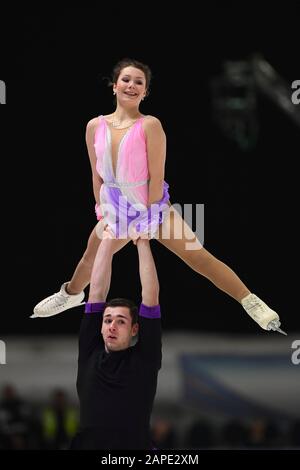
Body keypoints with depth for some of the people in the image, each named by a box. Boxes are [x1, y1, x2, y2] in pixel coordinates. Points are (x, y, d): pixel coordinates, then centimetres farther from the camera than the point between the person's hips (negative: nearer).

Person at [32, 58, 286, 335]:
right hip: (117, 209, 5)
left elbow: (157, 176, -15)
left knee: (200, 257, -15)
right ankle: (71, 295, 57)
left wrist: (148, 218, -15)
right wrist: (103, 213, 7)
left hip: (153, 206, -5)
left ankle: (253, 304, -18)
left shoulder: (150, 125, -16)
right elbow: (97, 174, 7)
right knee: (91, 258, 26)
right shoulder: (95, 127, -1)